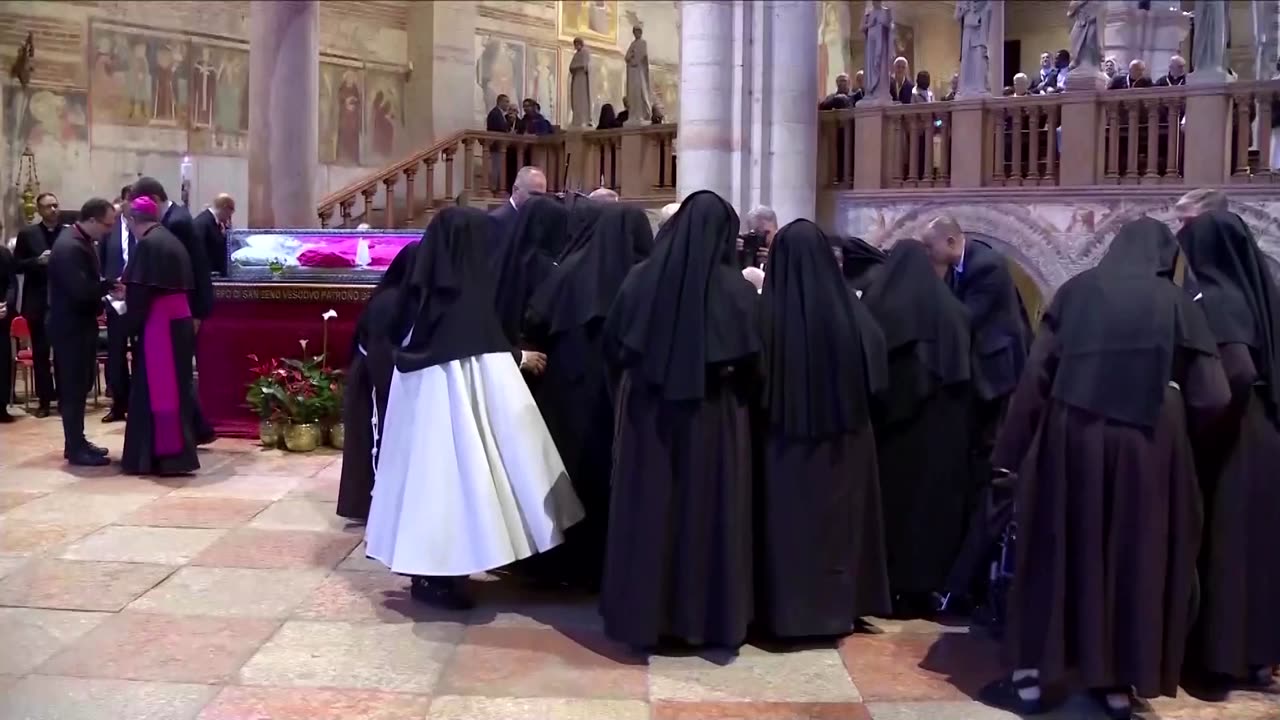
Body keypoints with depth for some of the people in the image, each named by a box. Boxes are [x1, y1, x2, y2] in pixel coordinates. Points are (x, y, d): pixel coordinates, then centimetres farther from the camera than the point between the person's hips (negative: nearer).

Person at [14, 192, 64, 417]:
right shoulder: (27, 234, 4)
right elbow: (17, 265, 2)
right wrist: (37, 261, -14)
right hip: (37, 302, 1)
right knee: (40, 352, 4)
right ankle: (44, 400, 10)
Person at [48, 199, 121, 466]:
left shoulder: (81, 241, 10)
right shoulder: (69, 247, -23)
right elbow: (81, 289, -30)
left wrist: (108, 287, -1)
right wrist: (111, 286, -16)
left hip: (81, 323, 10)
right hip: (71, 326, -10)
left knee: (81, 384, 15)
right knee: (74, 386, -4)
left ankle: (76, 441, 24)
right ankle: (75, 449, 3)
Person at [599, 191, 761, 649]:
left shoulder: (641, 278, -5)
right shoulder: (735, 288, -11)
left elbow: (612, 347, 2)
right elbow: (750, 362, -8)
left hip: (645, 412, 2)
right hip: (712, 417, -2)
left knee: (647, 508, 10)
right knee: (707, 509, 8)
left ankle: (641, 613, 17)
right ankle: (710, 616, 16)